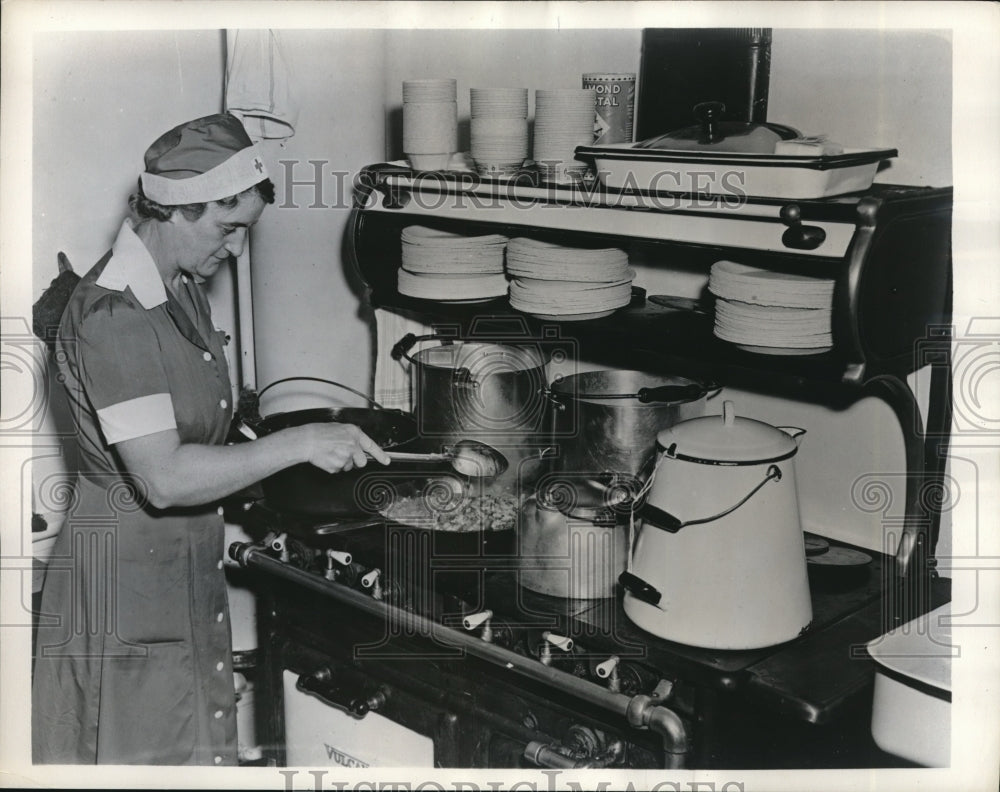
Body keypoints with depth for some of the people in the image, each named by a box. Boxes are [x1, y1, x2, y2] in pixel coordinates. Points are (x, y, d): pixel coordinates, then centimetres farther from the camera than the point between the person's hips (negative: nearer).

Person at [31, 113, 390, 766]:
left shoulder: (183, 290, 6)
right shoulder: (112, 316, -24)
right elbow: (163, 478, -31)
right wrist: (298, 443, -31)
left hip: (189, 565, 9)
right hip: (125, 580, -9)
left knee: (196, 743, 18)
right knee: (135, 750, 6)